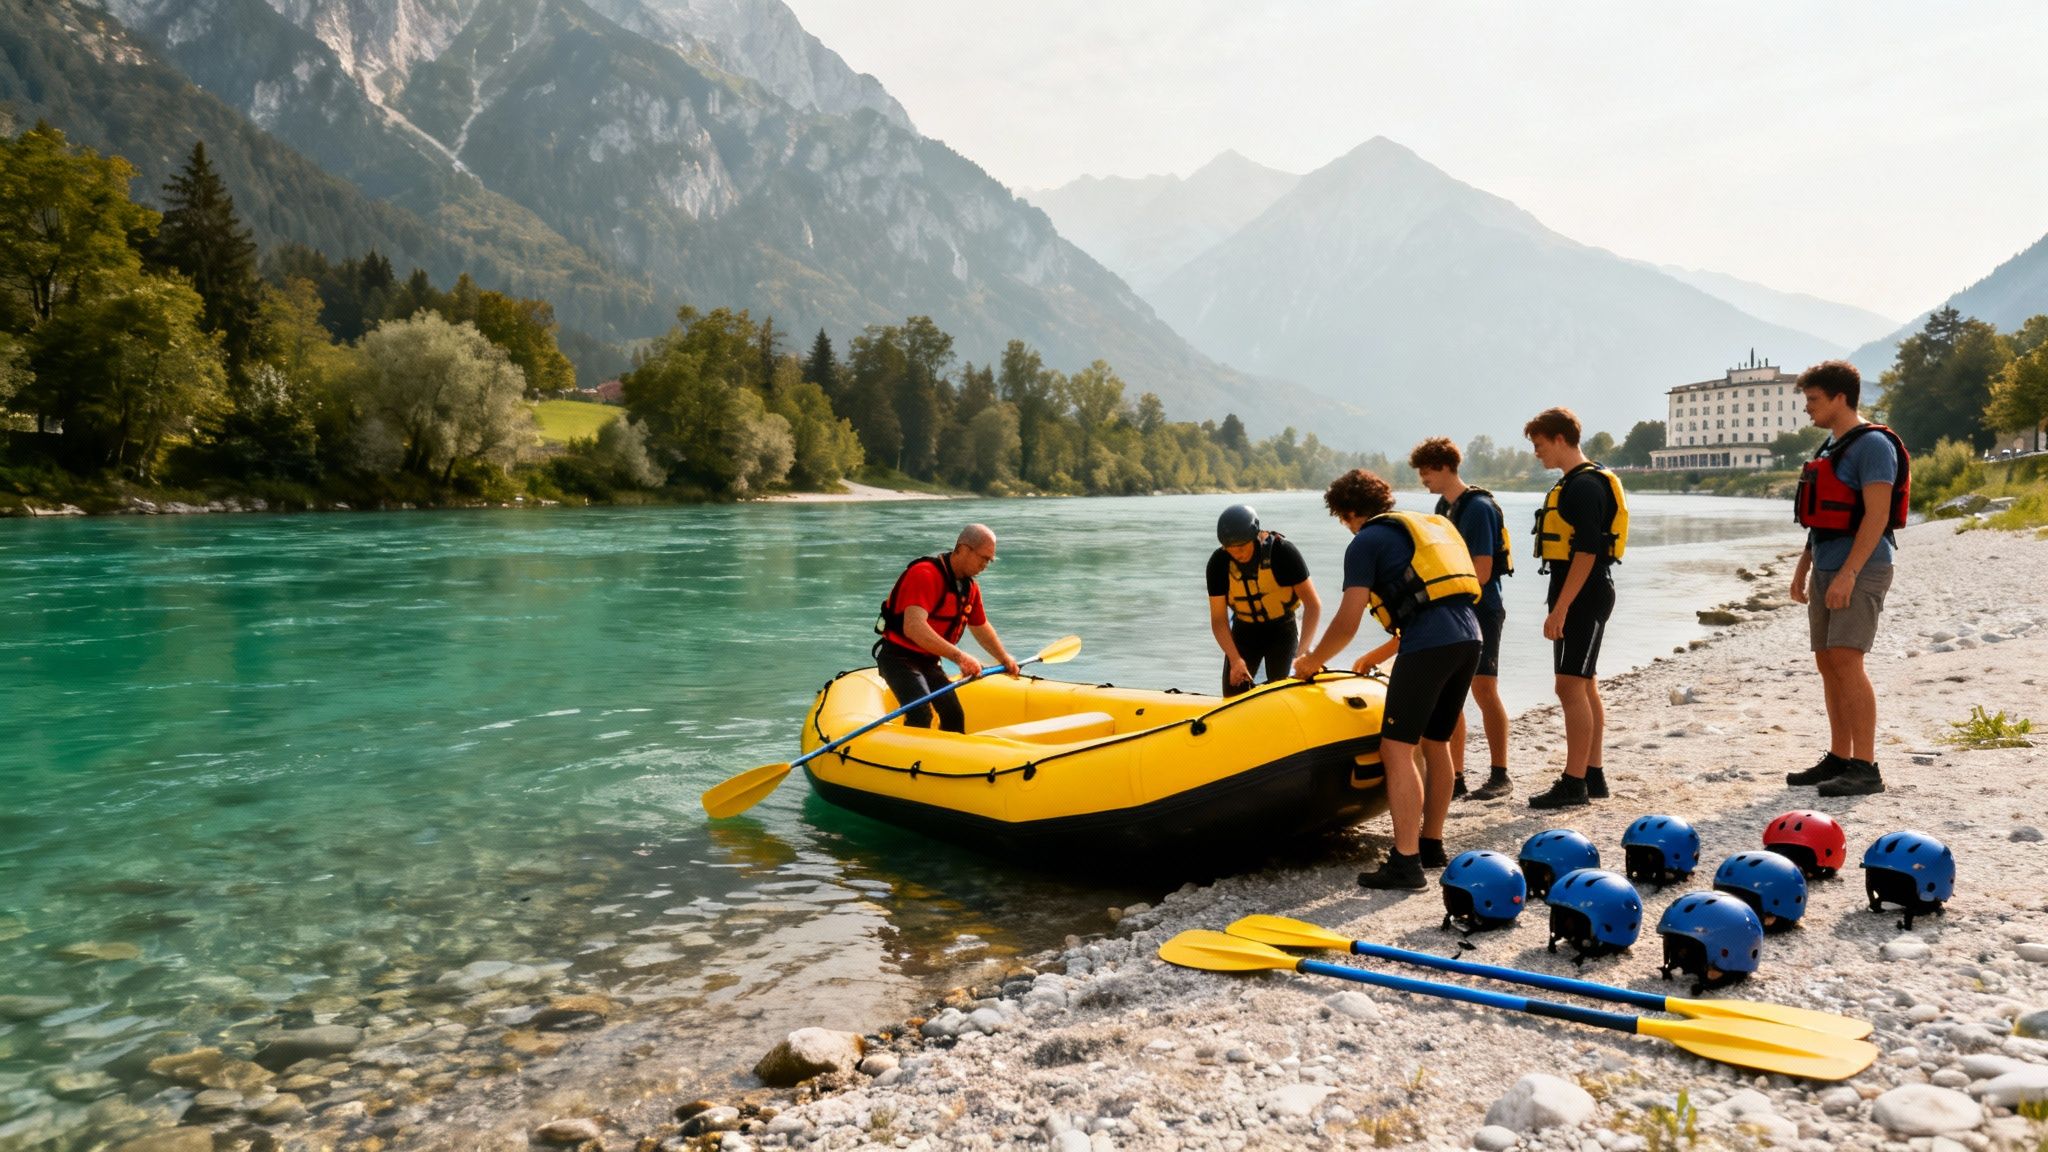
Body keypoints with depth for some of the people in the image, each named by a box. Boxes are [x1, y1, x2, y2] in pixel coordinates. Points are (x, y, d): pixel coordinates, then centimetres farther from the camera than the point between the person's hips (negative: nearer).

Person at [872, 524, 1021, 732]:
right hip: (898, 657, -9)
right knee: (921, 714, -26)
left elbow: (981, 627, 24)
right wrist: (958, 656, -47)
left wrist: (1004, 659, 23)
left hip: (929, 661, 9)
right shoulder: (925, 575, -25)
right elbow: (913, 627, -40)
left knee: (955, 717, 10)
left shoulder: (970, 587, 5)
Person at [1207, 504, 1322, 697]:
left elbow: (1313, 604, -24)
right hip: (1245, 629, 2)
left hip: (1282, 628, -2)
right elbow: (1218, 619, -15)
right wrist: (1235, 659, -29)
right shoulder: (1219, 563, -18)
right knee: (1233, 694, -2)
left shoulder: (1282, 551, -24)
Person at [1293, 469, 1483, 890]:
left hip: (1428, 645, -9)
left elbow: (1347, 623, -2)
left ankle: (1406, 862, -8)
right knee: (1435, 745, 19)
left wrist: (1311, 661, 14)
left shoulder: (1366, 542, 4)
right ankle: (1431, 844, 29)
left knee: (1397, 750, -5)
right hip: (1469, 638, 9)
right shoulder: (1425, 525, 27)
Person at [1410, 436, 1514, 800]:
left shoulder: (1478, 507, -14)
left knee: (1484, 691, -6)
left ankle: (1499, 775, 3)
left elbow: (1481, 572, -18)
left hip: (1480, 610, -8)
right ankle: (1455, 777, 13)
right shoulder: (1443, 506, 13)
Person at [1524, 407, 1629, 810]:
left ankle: (1574, 783, -6)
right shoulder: (1573, 483, 16)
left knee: (1571, 686, -10)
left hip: (1583, 598, -11)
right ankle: (1593, 776, 21)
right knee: (1585, 686, 13)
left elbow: (1586, 552, -22)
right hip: (1579, 599, 11)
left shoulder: (1585, 485, -16)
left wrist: (1560, 608, -23)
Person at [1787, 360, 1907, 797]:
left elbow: (1877, 515, -19)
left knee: (1846, 661, -14)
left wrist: (1848, 573, -24)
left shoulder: (1872, 445, -11)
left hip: (1859, 571, -9)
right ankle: (1838, 758, 17)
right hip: (1827, 571, 9)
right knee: (1828, 663, 10)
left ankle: (1866, 768, -11)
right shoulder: (1830, 447, 17)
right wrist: (1803, 565, 19)